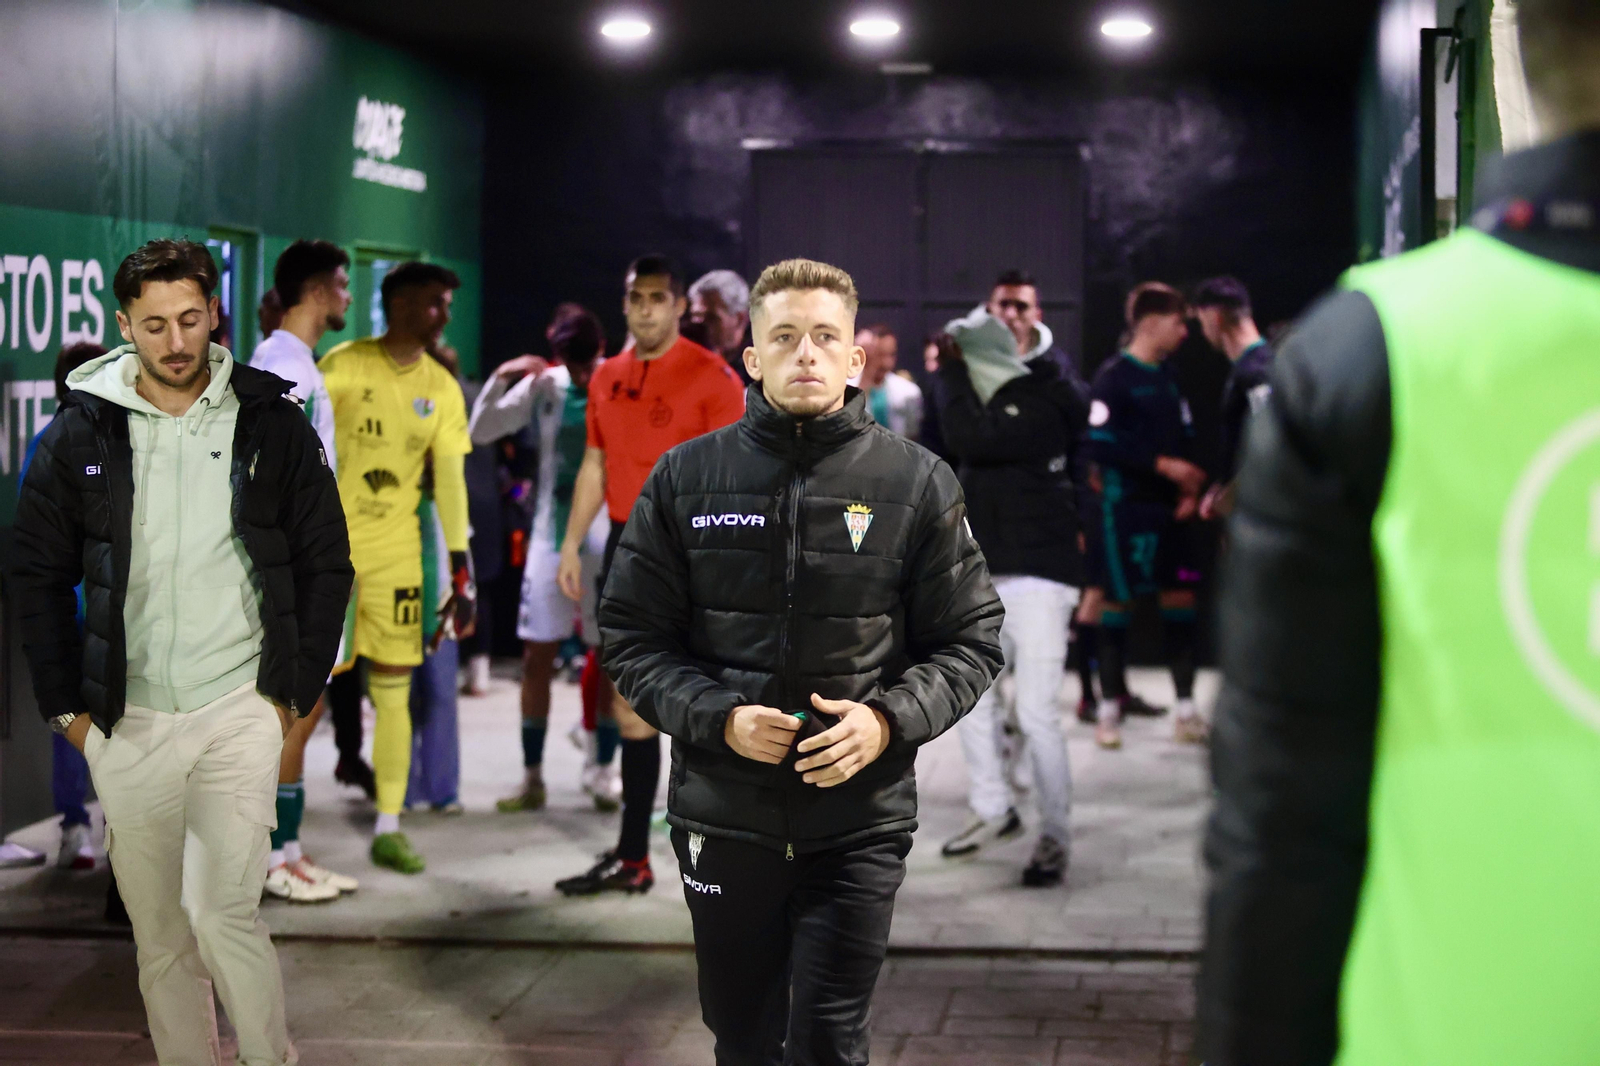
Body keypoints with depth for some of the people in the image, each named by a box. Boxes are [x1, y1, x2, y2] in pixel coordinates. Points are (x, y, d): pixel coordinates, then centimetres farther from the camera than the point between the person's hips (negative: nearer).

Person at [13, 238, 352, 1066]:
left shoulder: (272, 424, 0)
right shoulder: (81, 433, 2)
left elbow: (326, 564, 5)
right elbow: (39, 577, 7)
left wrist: (297, 688, 0)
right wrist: (68, 705, 3)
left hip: (239, 712, -2)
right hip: (125, 723, 2)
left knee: (224, 914, -13)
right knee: (160, 935, 9)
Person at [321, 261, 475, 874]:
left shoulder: (441, 389, 6)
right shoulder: (344, 366, -6)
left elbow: (451, 484, 7)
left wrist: (461, 572, 3)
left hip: (396, 555, 3)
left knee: (394, 690, 4)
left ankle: (388, 828, 12)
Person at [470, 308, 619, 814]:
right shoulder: (544, 385, 0)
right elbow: (480, 432, 0)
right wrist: (501, 378, -13)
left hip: (609, 539, -2)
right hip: (552, 535, 2)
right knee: (537, 657, 2)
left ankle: (603, 769, 17)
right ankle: (533, 777, 11)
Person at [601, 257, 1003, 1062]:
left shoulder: (917, 483, -1)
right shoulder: (686, 479, 1)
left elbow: (970, 641, 3)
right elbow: (632, 637, 4)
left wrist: (889, 721, -14)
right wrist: (717, 718, -13)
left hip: (860, 823, -2)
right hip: (723, 819, 2)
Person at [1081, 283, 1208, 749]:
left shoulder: (1169, 376, 11)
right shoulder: (1113, 377, -10)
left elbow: (1184, 439, 16)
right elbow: (1098, 446, -19)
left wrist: (1190, 487, -1)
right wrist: (1162, 465, -19)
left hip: (1168, 506, 6)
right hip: (1125, 506, -6)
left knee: (1180, 598, 5)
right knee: (1117, 602, 1)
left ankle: (1186, 707, 11)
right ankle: (1109, 708, 10)